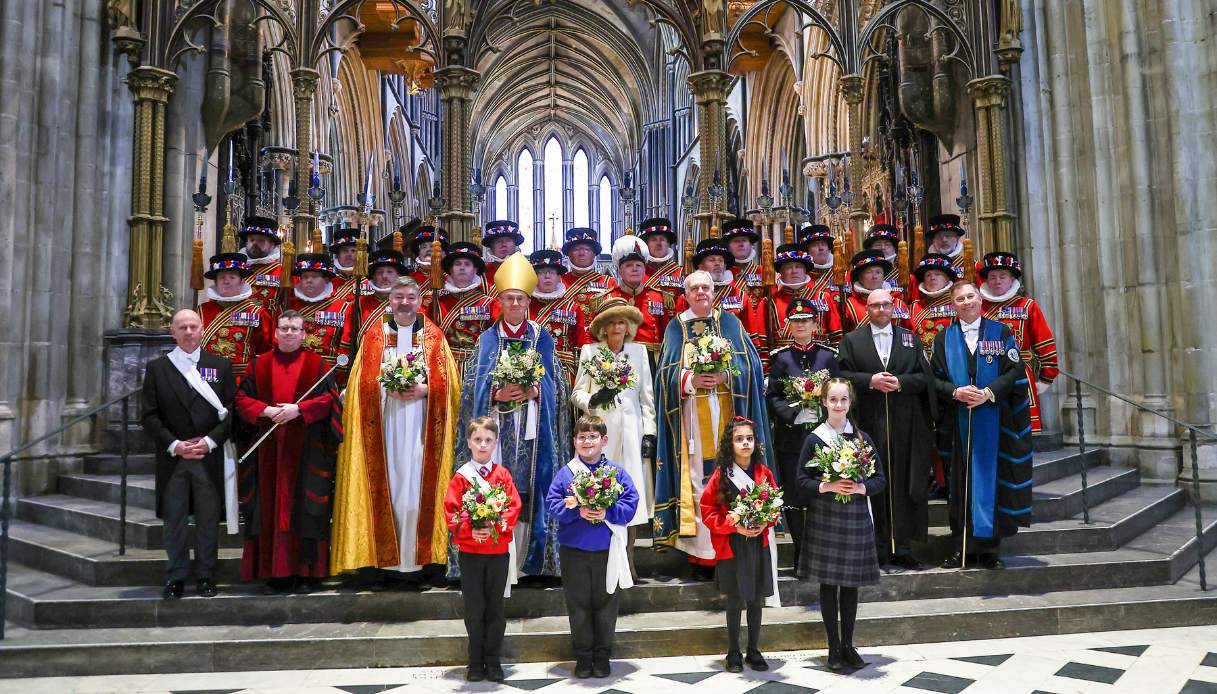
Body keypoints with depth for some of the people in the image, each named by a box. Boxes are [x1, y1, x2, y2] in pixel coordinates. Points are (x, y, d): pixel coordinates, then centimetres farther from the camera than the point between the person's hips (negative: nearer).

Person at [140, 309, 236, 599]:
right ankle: (176, 577, 17)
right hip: (172, 456, 0)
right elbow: (149, 415, 1)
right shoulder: (157, 368, 5)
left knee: (208, 519, 5)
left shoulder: (220, 365, 5)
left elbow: (232, 410, 2)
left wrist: (210, 441, -10)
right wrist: (175, 445, -10)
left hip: (210, 456, 0)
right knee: (174, 519, 6)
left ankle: (205, 576, 16)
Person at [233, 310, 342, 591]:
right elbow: (242, 399, 7)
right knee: (270, 507, 2)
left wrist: (298, 409, -16)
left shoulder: (317, 365, 6)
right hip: (268, 450, 2)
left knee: (304, 508, -2)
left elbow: (329, 399, -3)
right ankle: (275, 570, 8)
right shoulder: (259, 365, 12)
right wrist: (267, 411, -10)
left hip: (306, 450, -2)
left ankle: (306, 571, 3)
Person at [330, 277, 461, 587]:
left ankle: (417, 559, 2)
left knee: (416, 487, -3)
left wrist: (424, 389, -13)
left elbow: (448, 380, 4)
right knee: (387, 487, 0)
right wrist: (386, 386, -12)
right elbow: (362, 382, 6)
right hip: (384, 424, 1)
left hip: (421, 426, -1)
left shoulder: (434, 335, 8)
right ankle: (387, 558, 7)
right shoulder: (374, 335, 10)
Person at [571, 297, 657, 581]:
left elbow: (647, 397, 10)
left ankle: (628, 558, 7)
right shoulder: (589, 351, 6)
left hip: (631, 431, 1)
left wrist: (649, 432, 3)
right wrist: (593, 400, -14)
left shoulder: (639, 351, 10)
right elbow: (577, 393, 6)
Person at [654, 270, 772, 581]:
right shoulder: (676, 327, 10)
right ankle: (702, 553, 0)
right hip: (692, 416, -1)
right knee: (698, 479, -3)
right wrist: (691, 380, -16)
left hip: (726, 414, 1)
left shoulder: (729, 322, 11)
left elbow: (750, 364, 3)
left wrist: (727, 375, -15)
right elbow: (667, 374, 2)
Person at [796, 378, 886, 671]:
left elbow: (880, 479, 5)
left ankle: (848, 645, 21)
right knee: (828, 583, 5)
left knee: (851, 583, 8)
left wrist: (861, 487, -14)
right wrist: (825, 486, -17)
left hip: (856, 518, 2)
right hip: (824, 519, -1)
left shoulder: (862, 437, 4)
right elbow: (802, 481, -1)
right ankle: (834, 647, 16)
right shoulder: (814, 438, -2)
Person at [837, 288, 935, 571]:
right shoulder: (852, 340, 9)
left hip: (905, 425, 1)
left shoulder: (910, 339, 13)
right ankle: (877, 548, 7)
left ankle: (902, 547, 9)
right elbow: (842, 375, 0)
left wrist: (900, 382, -11)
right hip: (868, 423, -1)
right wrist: (870, 380, -14)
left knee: (904, 485, 2)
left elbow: (924, 377, 6)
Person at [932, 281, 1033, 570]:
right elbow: (935, 378, 4)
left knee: (990, 480, 1)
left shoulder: (1001, 332, 7)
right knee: (961, 483, 2)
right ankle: (962, 548, 9)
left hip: (993, 421, -1)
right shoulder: (944, 338, 9)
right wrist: (956, 392, -15)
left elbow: (1015, 370, -1)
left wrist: (989, 392, -15)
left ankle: (989, 548, 11)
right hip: (958, 423, 1)